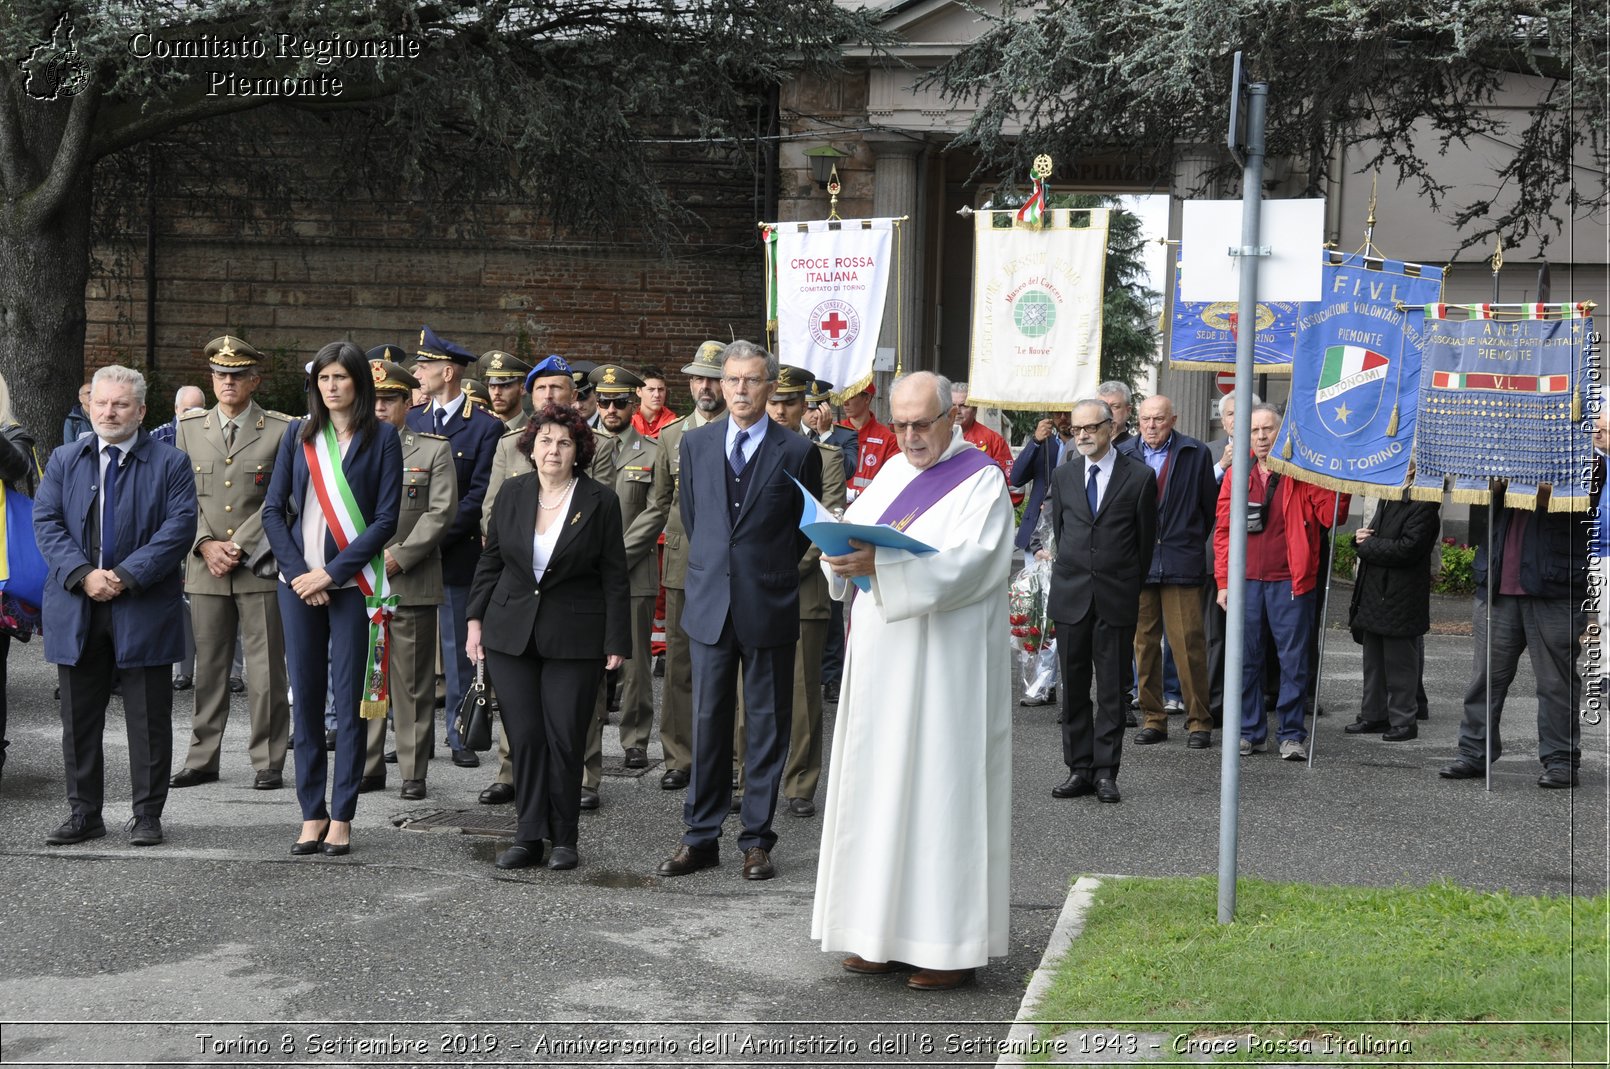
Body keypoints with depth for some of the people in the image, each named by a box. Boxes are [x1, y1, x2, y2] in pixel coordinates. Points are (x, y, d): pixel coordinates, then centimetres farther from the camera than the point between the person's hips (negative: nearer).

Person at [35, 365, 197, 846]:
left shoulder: (169, 463, 2)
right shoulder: (64, 460, 11)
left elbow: (179, 527, -8)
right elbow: (46, 522, 2)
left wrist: (126, 576, -16)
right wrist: (83, 574, -13)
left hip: (143, 611, -3)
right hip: (76, 609, 3)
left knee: (148, 719, 2)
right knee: (79, 717, 8)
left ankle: (147, 815, 10)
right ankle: (84, 813, 17)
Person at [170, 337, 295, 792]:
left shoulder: (280, 430, -1)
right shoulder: (189, 427, 11)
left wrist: (237, 546, -10)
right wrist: (206, 544, -5)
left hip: (261, 566, -3)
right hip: (206, 567, 3)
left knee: (266, 669, -1)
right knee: (207, 667, 7)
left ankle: (268, 762, 6)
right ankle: (202, 759, 14)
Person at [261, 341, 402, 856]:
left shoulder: (381, 437, 0)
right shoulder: (299, 434, 9)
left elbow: (386, 519, -5)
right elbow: (273, 509, 7)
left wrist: (332, 572, -11)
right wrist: (298, 572, -6)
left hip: (353, 582, -3)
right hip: (299, 582, 3)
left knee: (349, 699, -1)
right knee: (305, 698, 4)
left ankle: (341, 817, 5)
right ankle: (312, 814, 11)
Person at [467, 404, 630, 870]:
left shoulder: (600, 501, -2)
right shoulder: (512, 493, 6)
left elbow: (614, 578, -1)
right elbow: (490, 561, 13)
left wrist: (616, 642, -4)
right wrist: (476, 620, 8)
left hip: (574, 638, -3)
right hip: (511, 634, 3)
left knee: (564, 739, -2)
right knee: (524, 736, 0)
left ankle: (564, 840, 9)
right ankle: (529, 837, 6)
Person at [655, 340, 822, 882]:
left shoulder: (797, 452, -3)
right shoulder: (696, 443, 7)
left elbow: (806, 527, 6)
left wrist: (771, 571, 9)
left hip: (769, 608, -2)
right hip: (710, 606, 3)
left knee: (766, 726, 4)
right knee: (707, 724, 7)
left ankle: (757, 839, 12)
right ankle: (700, 837, 14)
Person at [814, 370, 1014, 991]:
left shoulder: (981, 481, -7)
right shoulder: (894, 472, 16)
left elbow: (967, 566, -20)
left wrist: (879, 565, -30)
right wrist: (843, 555, -12)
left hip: (946, 665, -7)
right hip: (883, 660, 7)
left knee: (943, 789, -5)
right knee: (881, 788, 8)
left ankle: (952, 945, 0)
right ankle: (889, 935, 15)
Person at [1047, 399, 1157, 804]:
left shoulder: (1139, 477, -2)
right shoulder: (1063, 476, 9)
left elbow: (1146, 538, 5)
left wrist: (1128, 584, 10)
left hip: (1117, 599, -3)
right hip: (1070, 596, 3)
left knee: (1112, 689, 1)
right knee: (1073, 687, 5)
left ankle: (1105, 771, 6)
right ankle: (1079, 769, 12)